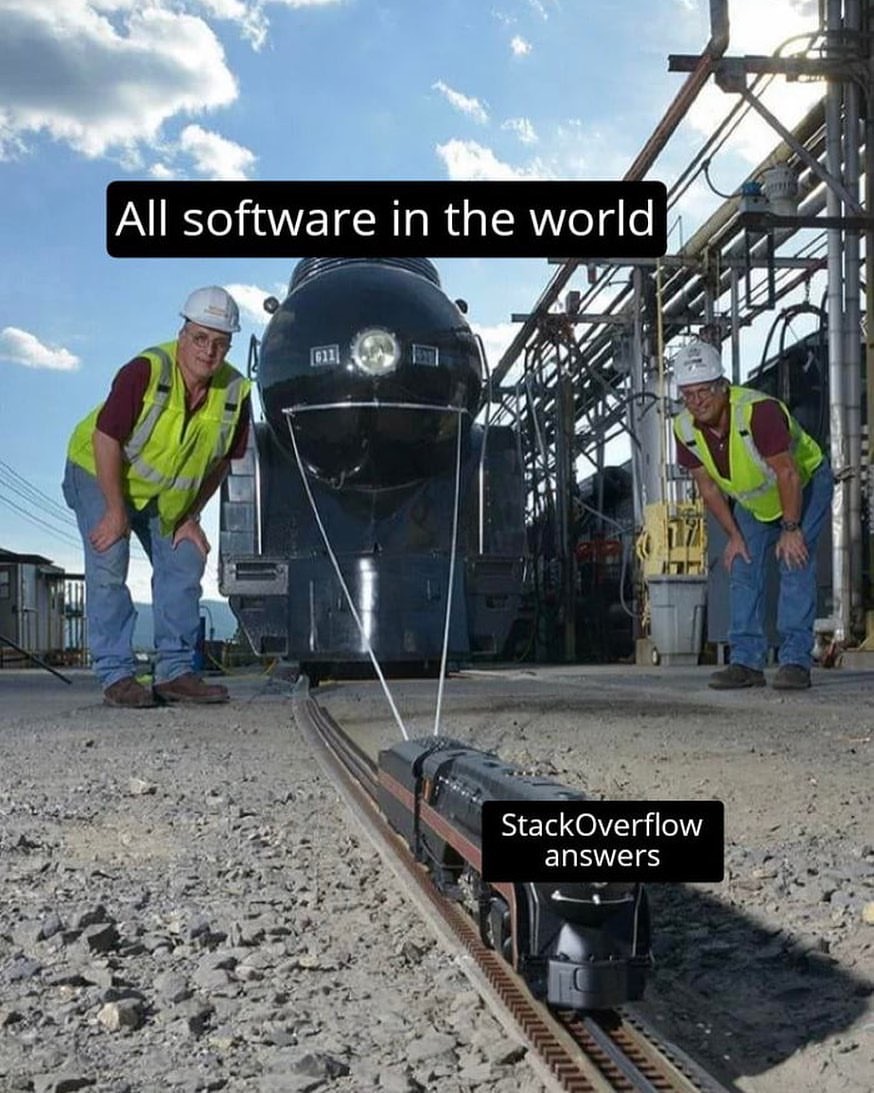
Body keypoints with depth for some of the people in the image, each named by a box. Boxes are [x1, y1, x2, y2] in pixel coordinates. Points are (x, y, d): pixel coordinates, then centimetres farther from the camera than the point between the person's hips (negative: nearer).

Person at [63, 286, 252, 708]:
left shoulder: (235, 393, -15)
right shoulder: (146, 371, -31)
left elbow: (219, 461, -1)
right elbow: (106, 439, -26)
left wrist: (191, 517, -3)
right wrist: (116, 512, -23)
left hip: (168, 495, 6)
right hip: (99, 473, -5)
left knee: (184, 565, 0)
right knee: (108, 566, -14)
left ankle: (174, 672, 7)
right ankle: (116, 676, -10)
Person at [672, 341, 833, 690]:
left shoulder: (758, 410, -36)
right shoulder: (685, 428, -17)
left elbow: (787, 473, -31)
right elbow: (707, 485, -5)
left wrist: (790, 529, -25)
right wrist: (733, 535, -4)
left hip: (806, 485, -6)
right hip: (752, 502, 6)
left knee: (795, 564, -17)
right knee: (742, 570, -2)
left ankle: (796, 661, -16)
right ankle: (746, 662, 1)